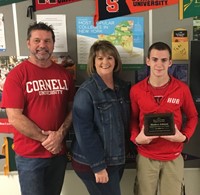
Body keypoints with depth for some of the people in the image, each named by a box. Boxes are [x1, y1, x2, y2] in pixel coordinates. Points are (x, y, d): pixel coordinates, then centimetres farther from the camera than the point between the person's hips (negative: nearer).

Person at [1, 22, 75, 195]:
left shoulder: (64, 74, 4)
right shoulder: (17, 75, -11)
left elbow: (72, 108, 4)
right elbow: (14, 118, -16)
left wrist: (60, 134, -12)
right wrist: (45, 139, -14)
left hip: (59, 152, 5)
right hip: (30, 155, -4)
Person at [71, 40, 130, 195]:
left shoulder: (124, 87, 3)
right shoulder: (86, 91, -15)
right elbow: (84, 132, -18)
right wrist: (98, 166, -18)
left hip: (117, 159, 6)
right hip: (92, 163, -6)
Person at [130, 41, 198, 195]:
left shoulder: (182, 89, -6)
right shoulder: (136, 90, -5)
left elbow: (192, 117, 5)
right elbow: (133, 119, 6)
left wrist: (184, 136, -11)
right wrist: (136, 137, -12)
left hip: (174, 156, 0)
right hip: (146, 156, 0)